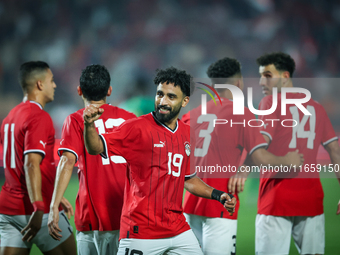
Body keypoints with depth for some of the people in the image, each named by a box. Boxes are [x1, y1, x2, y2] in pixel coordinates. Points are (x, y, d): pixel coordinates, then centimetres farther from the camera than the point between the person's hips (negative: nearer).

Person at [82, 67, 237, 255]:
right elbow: (96, 148, -14)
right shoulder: (138, 128, -6)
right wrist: (89, 125, -32)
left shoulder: (188, 134, 11)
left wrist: (217, 195, 13)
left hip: (178, 230, 6)